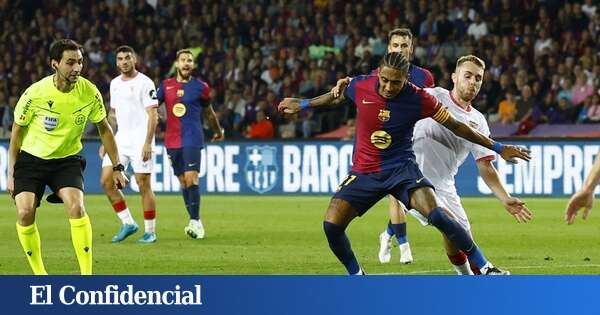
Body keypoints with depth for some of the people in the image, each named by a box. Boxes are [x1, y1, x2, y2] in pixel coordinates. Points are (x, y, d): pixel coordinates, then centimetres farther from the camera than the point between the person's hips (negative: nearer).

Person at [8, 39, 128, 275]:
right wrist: (11, 174, -3)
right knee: (25, 213, -17)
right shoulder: (35, 93, -18)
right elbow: (17, 132, -3)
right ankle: (39, 274, 1)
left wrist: (117, 167, 3)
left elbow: (104, 129, 5)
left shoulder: (89, 92, -12)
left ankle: (87, 274, -18)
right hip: (31, 158, -1)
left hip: (67, 160, 1)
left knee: (76, 207, -23)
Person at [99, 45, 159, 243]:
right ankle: (128, 223, 7)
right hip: (120, 139, 7)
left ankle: (150, 231, 4)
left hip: (140, 141, -7)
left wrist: (148, 143, -20)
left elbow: (153, 116, -11)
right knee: (106, 181, -3)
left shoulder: (145, 83, -7)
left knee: (144, 186, -5)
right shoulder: (115, 84, 14)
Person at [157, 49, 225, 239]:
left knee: (191, 178, -16)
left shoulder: (200, 87, 3)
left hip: (193, 139, -4)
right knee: (183, 181, 6)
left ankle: (195, 222, -18)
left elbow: (208, 112, 18)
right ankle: (195, 222, 14)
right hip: (172, 141, 4)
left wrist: (218, 131, 30)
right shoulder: (166, 86, 9)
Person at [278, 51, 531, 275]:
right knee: (331, 226, -14)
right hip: (364, 172, 3)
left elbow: (456, 127, -4)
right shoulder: (360, 86, -10)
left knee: (437, 214, -26)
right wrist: (302, 105, 25)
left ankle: (485, 269, -17)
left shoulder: (418, 99, -15)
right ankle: (356, 277, 12)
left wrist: (498, 148, -3)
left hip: (402, 168, -3)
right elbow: (337, 98, 15)